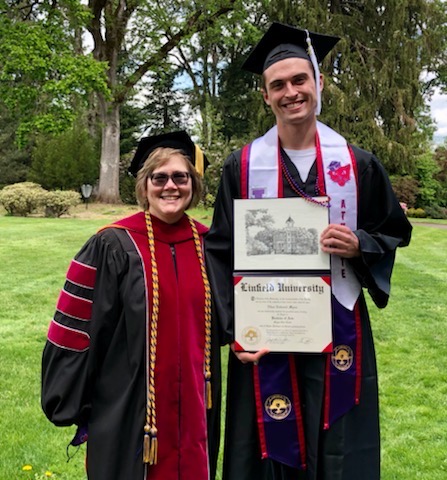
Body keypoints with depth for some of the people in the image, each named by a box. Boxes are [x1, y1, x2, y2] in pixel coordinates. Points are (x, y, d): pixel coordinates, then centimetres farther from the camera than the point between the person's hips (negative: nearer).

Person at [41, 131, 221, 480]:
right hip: (129, 410, -4)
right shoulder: (113, 247, -12)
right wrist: (74, 405, -5)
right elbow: (78, 326, -9)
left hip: (193, 408, 4)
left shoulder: (207, 245, 3)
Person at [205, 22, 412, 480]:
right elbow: (221, 251, 0)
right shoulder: (242, 166, -1)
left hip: (338, 333, 1)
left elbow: (395, 232, 10)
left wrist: (358, 246, -13)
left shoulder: (358, 164, 1)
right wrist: (233, 330, -9)